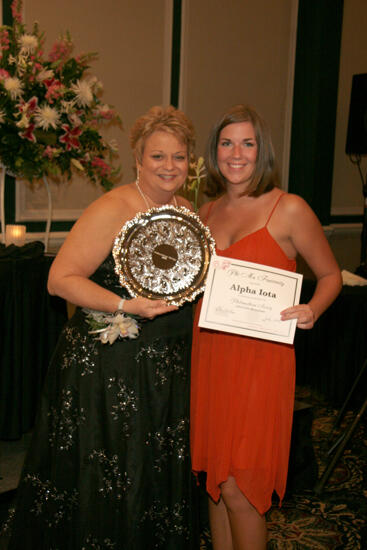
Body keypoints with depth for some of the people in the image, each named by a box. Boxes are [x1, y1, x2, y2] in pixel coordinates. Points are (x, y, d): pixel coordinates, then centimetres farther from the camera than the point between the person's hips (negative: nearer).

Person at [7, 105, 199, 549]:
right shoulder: (112, 210, -15)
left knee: (160, 477, 18)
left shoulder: (187, 211, 7)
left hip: (166, 370, 7)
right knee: (102, 486, 7)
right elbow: (60, 279, -18)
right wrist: (125, 305, -28)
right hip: (107, 368, -6)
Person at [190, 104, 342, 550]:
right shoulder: (206, 213, 10)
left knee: (238, 488, -1)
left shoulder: (289, 209, -6)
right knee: (215, 478, 14)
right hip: (208, 355, 5)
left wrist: (312, 310, -18)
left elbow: (330, 274, 1)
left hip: (260, 359, -5)